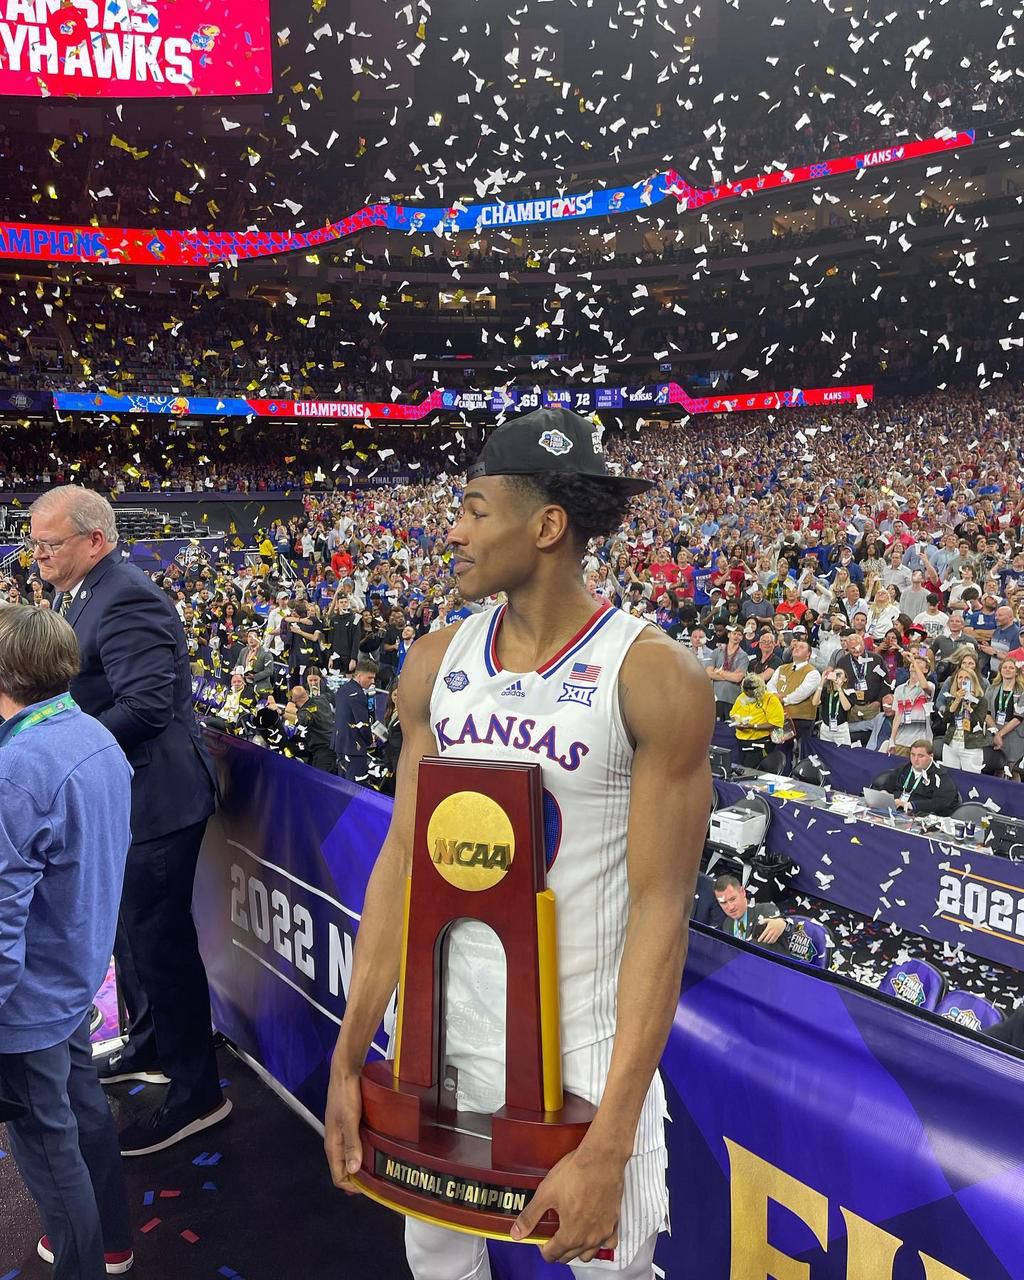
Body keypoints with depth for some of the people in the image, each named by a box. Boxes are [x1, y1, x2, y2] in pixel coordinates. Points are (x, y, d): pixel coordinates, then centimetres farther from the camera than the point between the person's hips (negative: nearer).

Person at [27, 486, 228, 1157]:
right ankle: (149, 1046, 43)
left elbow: (147, 704, -30)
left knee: (161, 938, -1)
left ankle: (198, 1093, 14)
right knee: (131, 927, 23)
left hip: (156, 798, -11)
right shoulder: (88, 594, 11)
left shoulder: (126, 600, -22)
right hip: (125, 795, 11)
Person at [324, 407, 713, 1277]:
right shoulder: (436, 665, -2)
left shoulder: (656, 678, -17)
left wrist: (610, 1141, -19)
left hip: (586, 1055, -4)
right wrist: (349, 1057, 0)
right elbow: (403, 861, 1)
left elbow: (661, 908, -17)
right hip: (443, 1036, 5)